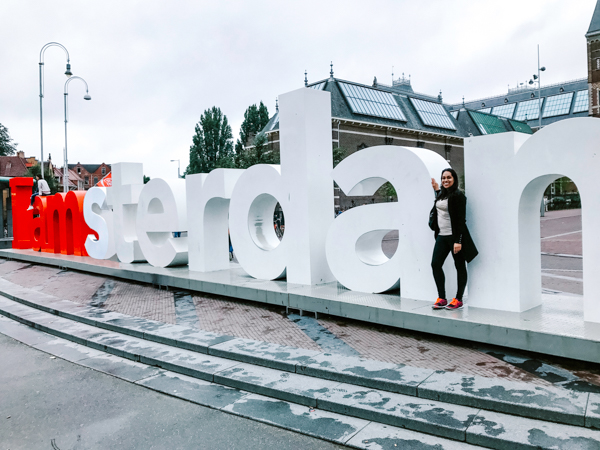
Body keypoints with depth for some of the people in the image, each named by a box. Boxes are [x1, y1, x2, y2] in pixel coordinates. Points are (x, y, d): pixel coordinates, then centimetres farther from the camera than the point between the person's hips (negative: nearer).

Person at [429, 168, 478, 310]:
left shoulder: (458, 195, -10)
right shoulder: (441, 194, 12)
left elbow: (461, 219, -15)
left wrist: (458, 241, -20)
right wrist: (437, 190, 24)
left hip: (454, 236, -8)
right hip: (442, 236, 8)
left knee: (460, 266, 4)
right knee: (435, 264, 2)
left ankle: (458, 300, 12)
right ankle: (442, 298, 10)